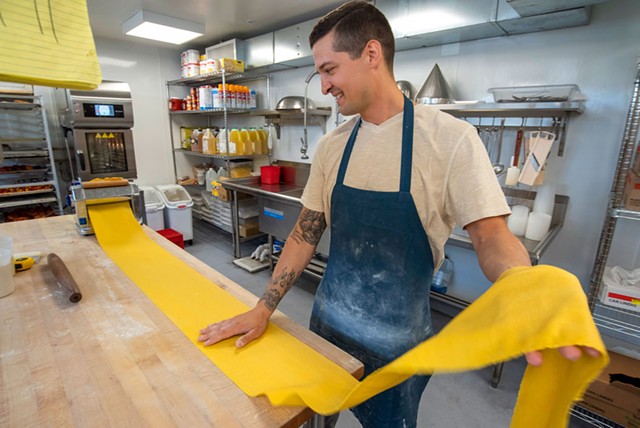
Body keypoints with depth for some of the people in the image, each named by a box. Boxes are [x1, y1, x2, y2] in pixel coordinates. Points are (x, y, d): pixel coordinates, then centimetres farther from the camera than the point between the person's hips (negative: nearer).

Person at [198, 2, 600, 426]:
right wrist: (264, 309, -2)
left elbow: (491, 235, -16)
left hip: (397, 344, -4)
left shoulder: (450, 138, -16)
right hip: (327, 324, 5)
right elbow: (306, 233, 1)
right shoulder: (331, 146, -2)